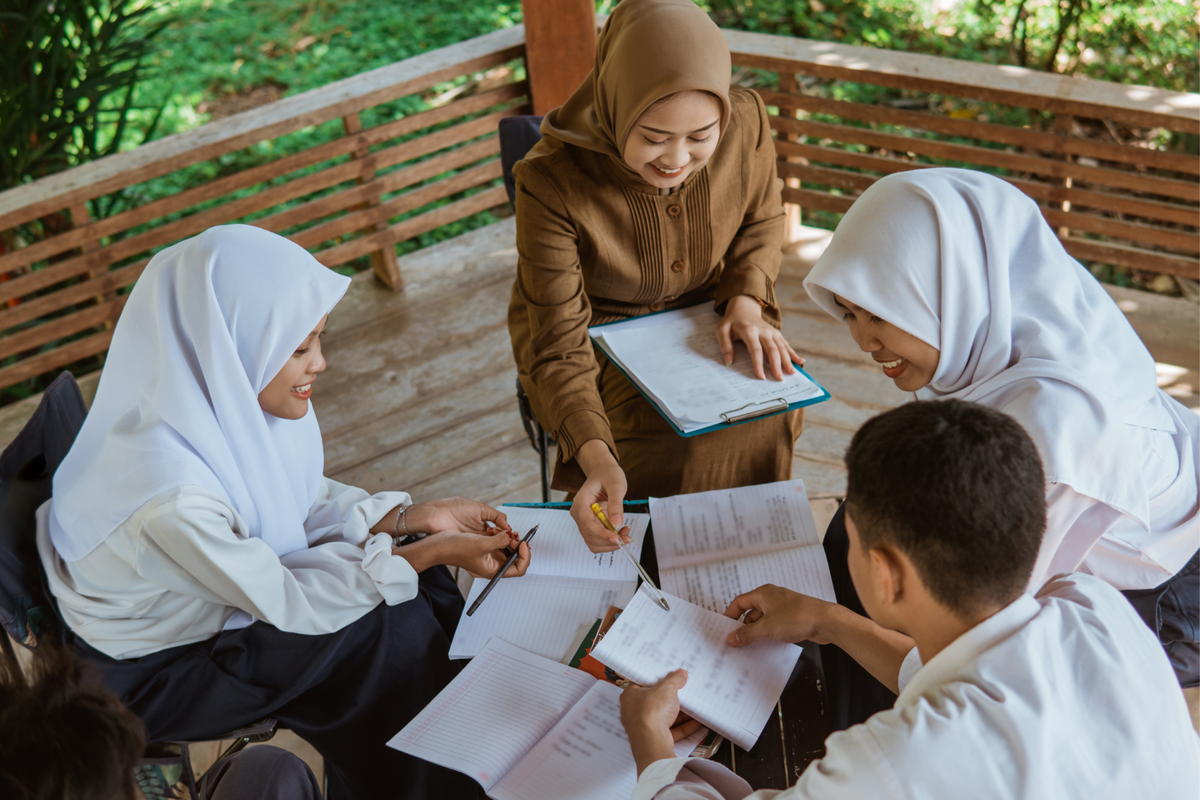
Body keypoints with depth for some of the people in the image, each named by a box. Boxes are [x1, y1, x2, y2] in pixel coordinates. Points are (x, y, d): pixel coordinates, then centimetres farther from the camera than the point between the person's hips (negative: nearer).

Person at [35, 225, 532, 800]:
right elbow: (283, 598, -25)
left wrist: (416, 517, -9)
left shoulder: (229, 399, -16)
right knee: (393, 629, -17)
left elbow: (303, 499, 2)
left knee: (422, 586, -2)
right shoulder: (170, 495, -38)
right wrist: (435, 552, -23)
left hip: (227, 586, 7)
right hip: (152, 672, -7)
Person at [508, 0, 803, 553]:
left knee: (772, 407, -20)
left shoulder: (746, 124, -20)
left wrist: (747, 299, -16)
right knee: (670, 435, -27)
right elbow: (559, 347, -30)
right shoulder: (551, 183, -31)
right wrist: (596, 459, -46)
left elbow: (762, 221, 4)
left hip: (700, 316, 4)